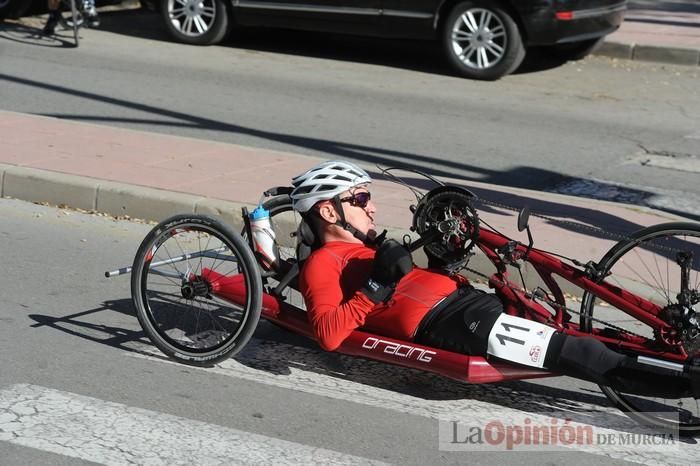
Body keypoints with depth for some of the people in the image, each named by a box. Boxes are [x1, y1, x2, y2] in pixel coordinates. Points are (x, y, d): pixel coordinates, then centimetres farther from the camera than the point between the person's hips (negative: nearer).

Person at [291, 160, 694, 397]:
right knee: (568, 349, -21)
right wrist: (378, 286, -18)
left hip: (460, 296, 10)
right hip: (440, 321, -10)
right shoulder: (322, 263, 1)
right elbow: (329, 335, -15)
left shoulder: (360, 248, 29)